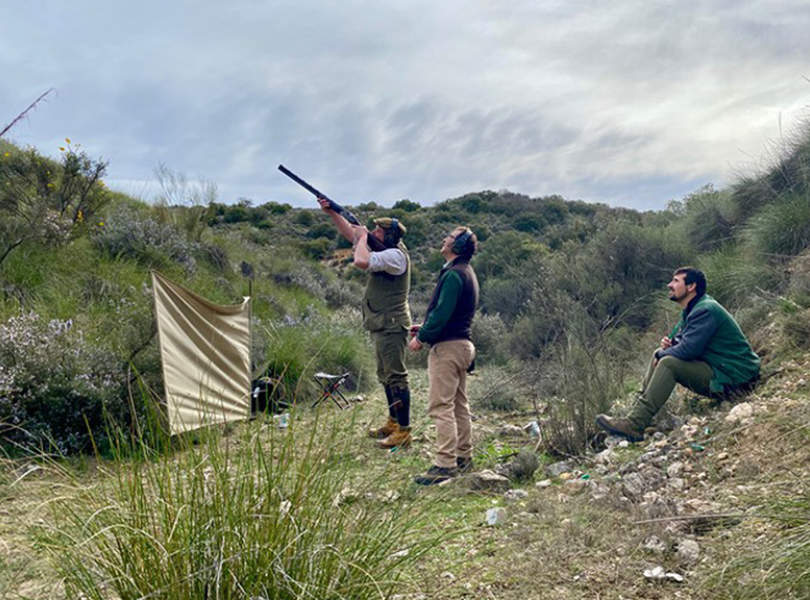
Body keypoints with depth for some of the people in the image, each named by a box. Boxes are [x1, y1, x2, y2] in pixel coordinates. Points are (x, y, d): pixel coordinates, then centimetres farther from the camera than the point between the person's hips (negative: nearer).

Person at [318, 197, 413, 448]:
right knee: (386, 376, 18)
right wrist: (331, 212, 12)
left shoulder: (395, 255, -18)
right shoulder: (384, 249, 11)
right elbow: (350, 233, 18)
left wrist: (363, 236, -15)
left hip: (391, 326, -10)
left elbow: (361, 262, -32)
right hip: (381, 325, 10)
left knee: (396, 376, -6)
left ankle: (404, 431, 0)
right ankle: (393, 422, 30)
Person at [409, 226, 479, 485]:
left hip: (448, 347, -11)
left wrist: (421, 338, -11)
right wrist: (425, 328, 17)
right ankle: (464, 457, 24)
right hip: (463, 344, 11)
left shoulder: (454, 275, -16)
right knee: (459, 405, 16)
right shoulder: (467, 273, 17)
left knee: (440, 406, -8)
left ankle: (445, 464, -6)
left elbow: (442, 313, -22)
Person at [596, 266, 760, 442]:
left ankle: (635, 425, -28)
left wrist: (662, 355, -8)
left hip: (733, 378, -10)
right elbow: (678, 338, 22)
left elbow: (688, 349, -27)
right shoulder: (692, 309, 13)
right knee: (660, 355, 9)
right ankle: (638, 409, -1)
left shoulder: (705, 311, -19)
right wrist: (668, 343, -3)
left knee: (669, 363, -25)